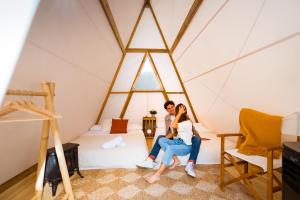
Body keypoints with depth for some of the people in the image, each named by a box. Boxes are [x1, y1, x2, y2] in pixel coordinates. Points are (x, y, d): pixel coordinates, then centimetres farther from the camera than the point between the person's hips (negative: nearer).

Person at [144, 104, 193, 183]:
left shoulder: (187, 123, -17)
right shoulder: (181, 121, 11)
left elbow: (173, 125, -30)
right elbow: (175, 132, 15)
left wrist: (180, 113, -23)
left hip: (186, 146, -8)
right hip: (178, 142, 8)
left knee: (170, 148, -38)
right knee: (161, 140, -16)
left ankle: (157, 174, -34)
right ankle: (176, 160, -9)